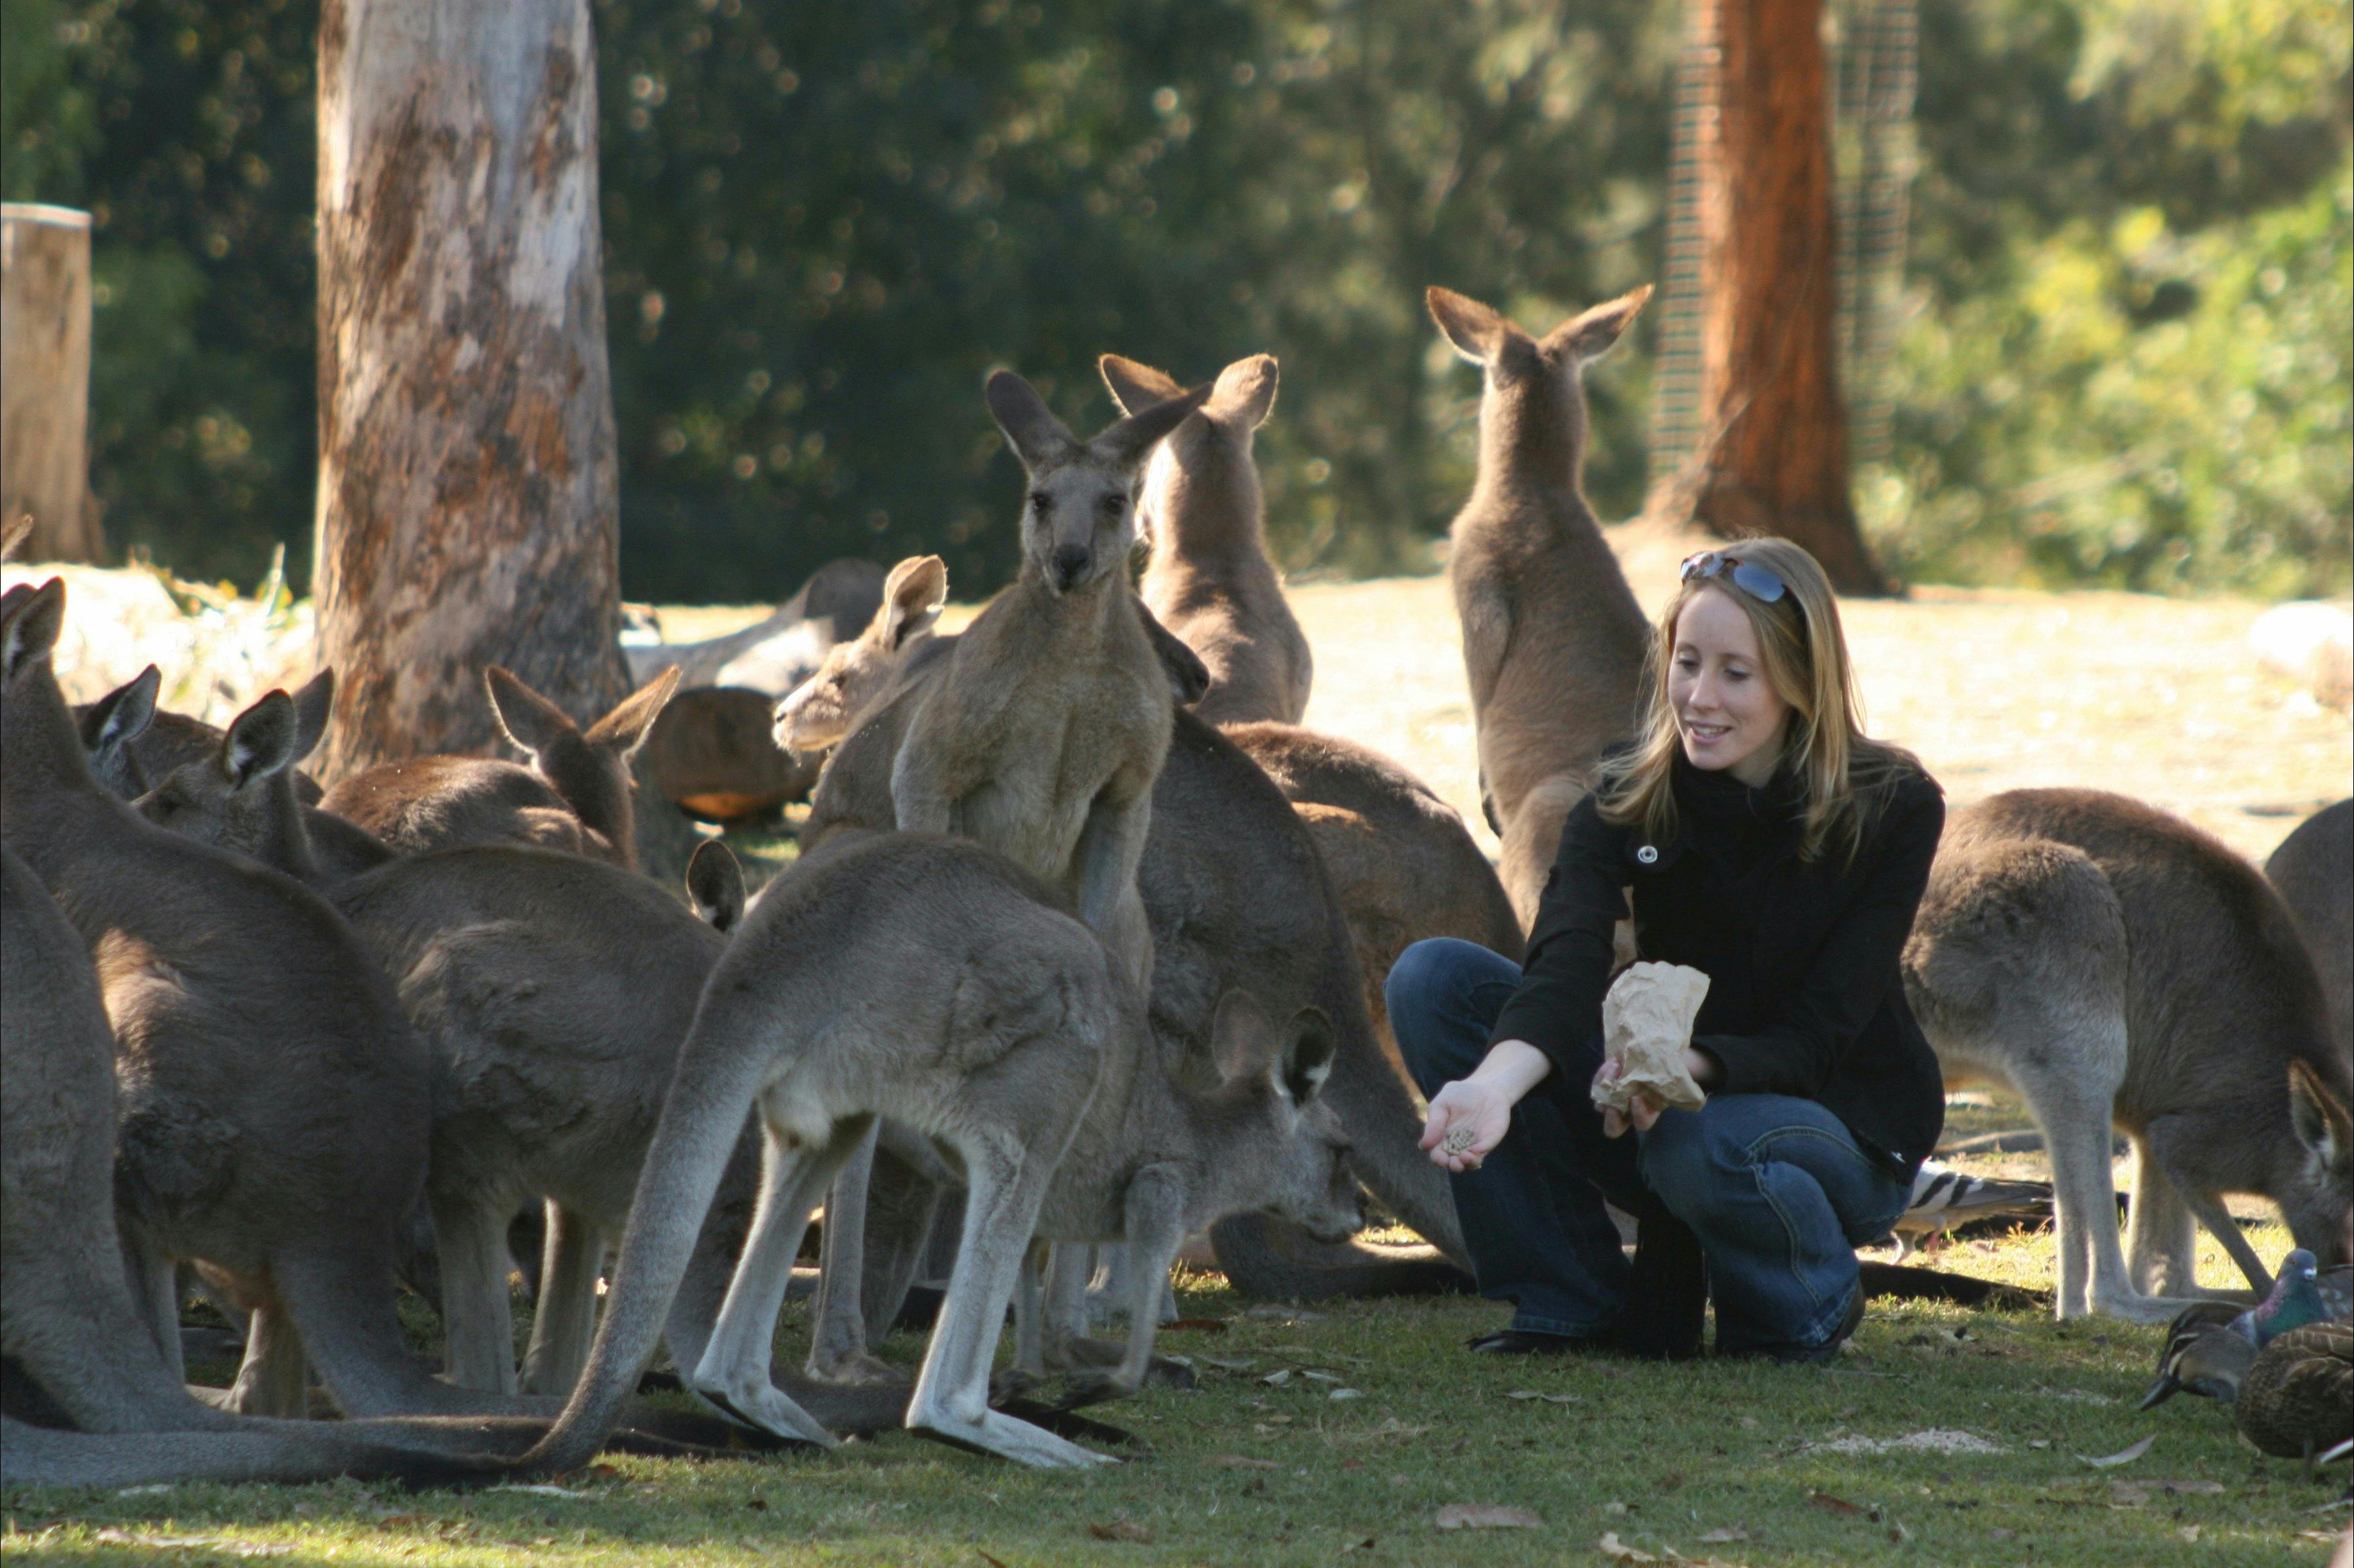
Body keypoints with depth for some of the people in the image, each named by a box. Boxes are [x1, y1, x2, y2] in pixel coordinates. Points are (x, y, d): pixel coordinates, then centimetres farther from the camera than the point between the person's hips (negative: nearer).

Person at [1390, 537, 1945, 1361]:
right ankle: (1573, 1302, -9)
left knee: (1703, 1141, -40)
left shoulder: (1892, 810, -15)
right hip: (1672, 1094, 4)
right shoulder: (1631, 798, -9)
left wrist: (1689, 1067, -42)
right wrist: (1497, 1080, -50)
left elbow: (1816, 1036, -21)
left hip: (1845, 1130, -4)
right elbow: (1565, 963, -28)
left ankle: (1811, 1305, -4)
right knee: (1433, 977, -15)